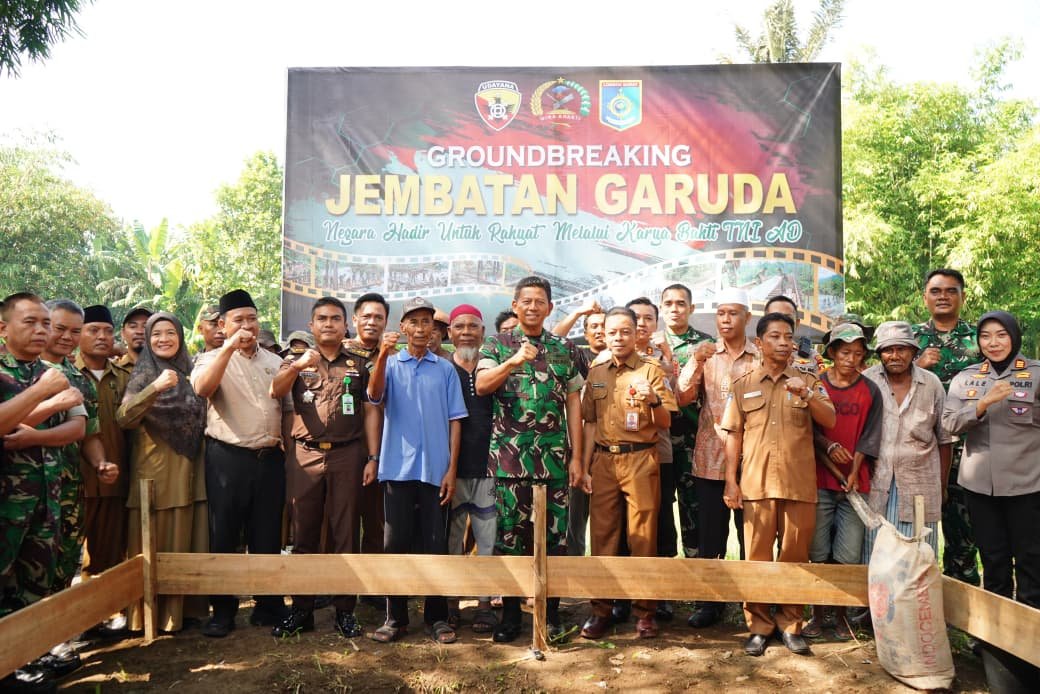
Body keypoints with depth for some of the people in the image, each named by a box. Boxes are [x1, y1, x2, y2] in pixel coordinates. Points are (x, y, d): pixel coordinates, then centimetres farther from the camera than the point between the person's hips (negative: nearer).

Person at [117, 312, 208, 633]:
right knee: (148, 546, 0)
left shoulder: (189, 373, 9)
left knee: (178, 543, 8)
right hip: (151, 471, -4)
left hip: (184, 472, 4)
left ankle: (173, 614, 18)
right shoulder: (143, 374, -2)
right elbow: (123, 418, -17)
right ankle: (143, 615, 10)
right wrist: (155, 387, -30)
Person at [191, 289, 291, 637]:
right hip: (228, 458, -3)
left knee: (267, 535, 11)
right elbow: (201, 388, -21)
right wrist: (229, 347, -27)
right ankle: (222, 610, 17)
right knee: (224, 534, 4)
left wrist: (284, 438, 7)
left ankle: (269, 605, 23)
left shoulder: (274, 361, 14)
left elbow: (288, 408, 20)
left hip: (270, 458, 3)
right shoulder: (212, 359, 2)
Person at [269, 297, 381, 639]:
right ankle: (301, 609, 18)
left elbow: (370, 412, 6)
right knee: (304, 533, 7)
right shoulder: (296, 360, 9)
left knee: (345, 534, 4)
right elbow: (275, 391, -11)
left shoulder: (360, 363, 8)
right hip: (305, 456, 1)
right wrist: (297, 366, -29)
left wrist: (372, 458, -1)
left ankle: (345, 610, 14)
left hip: (348, 456, -1)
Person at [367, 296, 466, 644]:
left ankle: (437, 617, 18)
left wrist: (452, 469, -1)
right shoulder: (391, 364, 5)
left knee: (435, 545, 6)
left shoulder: (445, 369, 7)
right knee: (396, 544, 6)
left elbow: (455, 421, 6)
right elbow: (375, 396, -14)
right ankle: (395, 617, 18)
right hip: (398, 468, 0)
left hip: (435, 469, 0)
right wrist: (383, 356, -29)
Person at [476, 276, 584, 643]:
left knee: (555, 535, 4)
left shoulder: (565, 349, 11)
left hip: (555, 458, 2)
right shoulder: (497, 345, 6)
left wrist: (576, 457, 5)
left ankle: (551, 613, 18)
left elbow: (573, 404, 10)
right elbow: (481, 385, -11)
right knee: (510, 534, 4)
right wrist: (514, 360, -26)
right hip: (510, 457, -1)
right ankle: (510, 614, 18)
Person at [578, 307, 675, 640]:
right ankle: (601, 608, 15)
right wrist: (585, 467, 10)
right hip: (603, 460, 3)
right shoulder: (596, 372, 12)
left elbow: (665, 423, -3)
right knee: (602, 534, 5)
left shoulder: (652, 369, 0)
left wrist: (654, 400, -24)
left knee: (642, 536, 1)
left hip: (640, 459, -3)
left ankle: (644, 610, 13)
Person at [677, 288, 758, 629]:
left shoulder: (760, 357, 3)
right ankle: (709, 601, 21)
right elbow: (682, 397, -5)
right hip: (709, 460, 1)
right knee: (709, 536, 8)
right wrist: (696, 362, -19)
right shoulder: (704, 356, 7)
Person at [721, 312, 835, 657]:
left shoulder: (808, 382, 8)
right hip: (756, 484, 0)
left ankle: (791, 624, 21)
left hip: (800, 484, 0)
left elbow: (830, 420, -5)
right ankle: (759, 625, 17)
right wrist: (730, 481, 0)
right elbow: (734, 435, 7)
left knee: (795, 556, 7)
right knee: (757, 556, 5)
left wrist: (806, 395, -22)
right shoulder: (743, 386, 7)